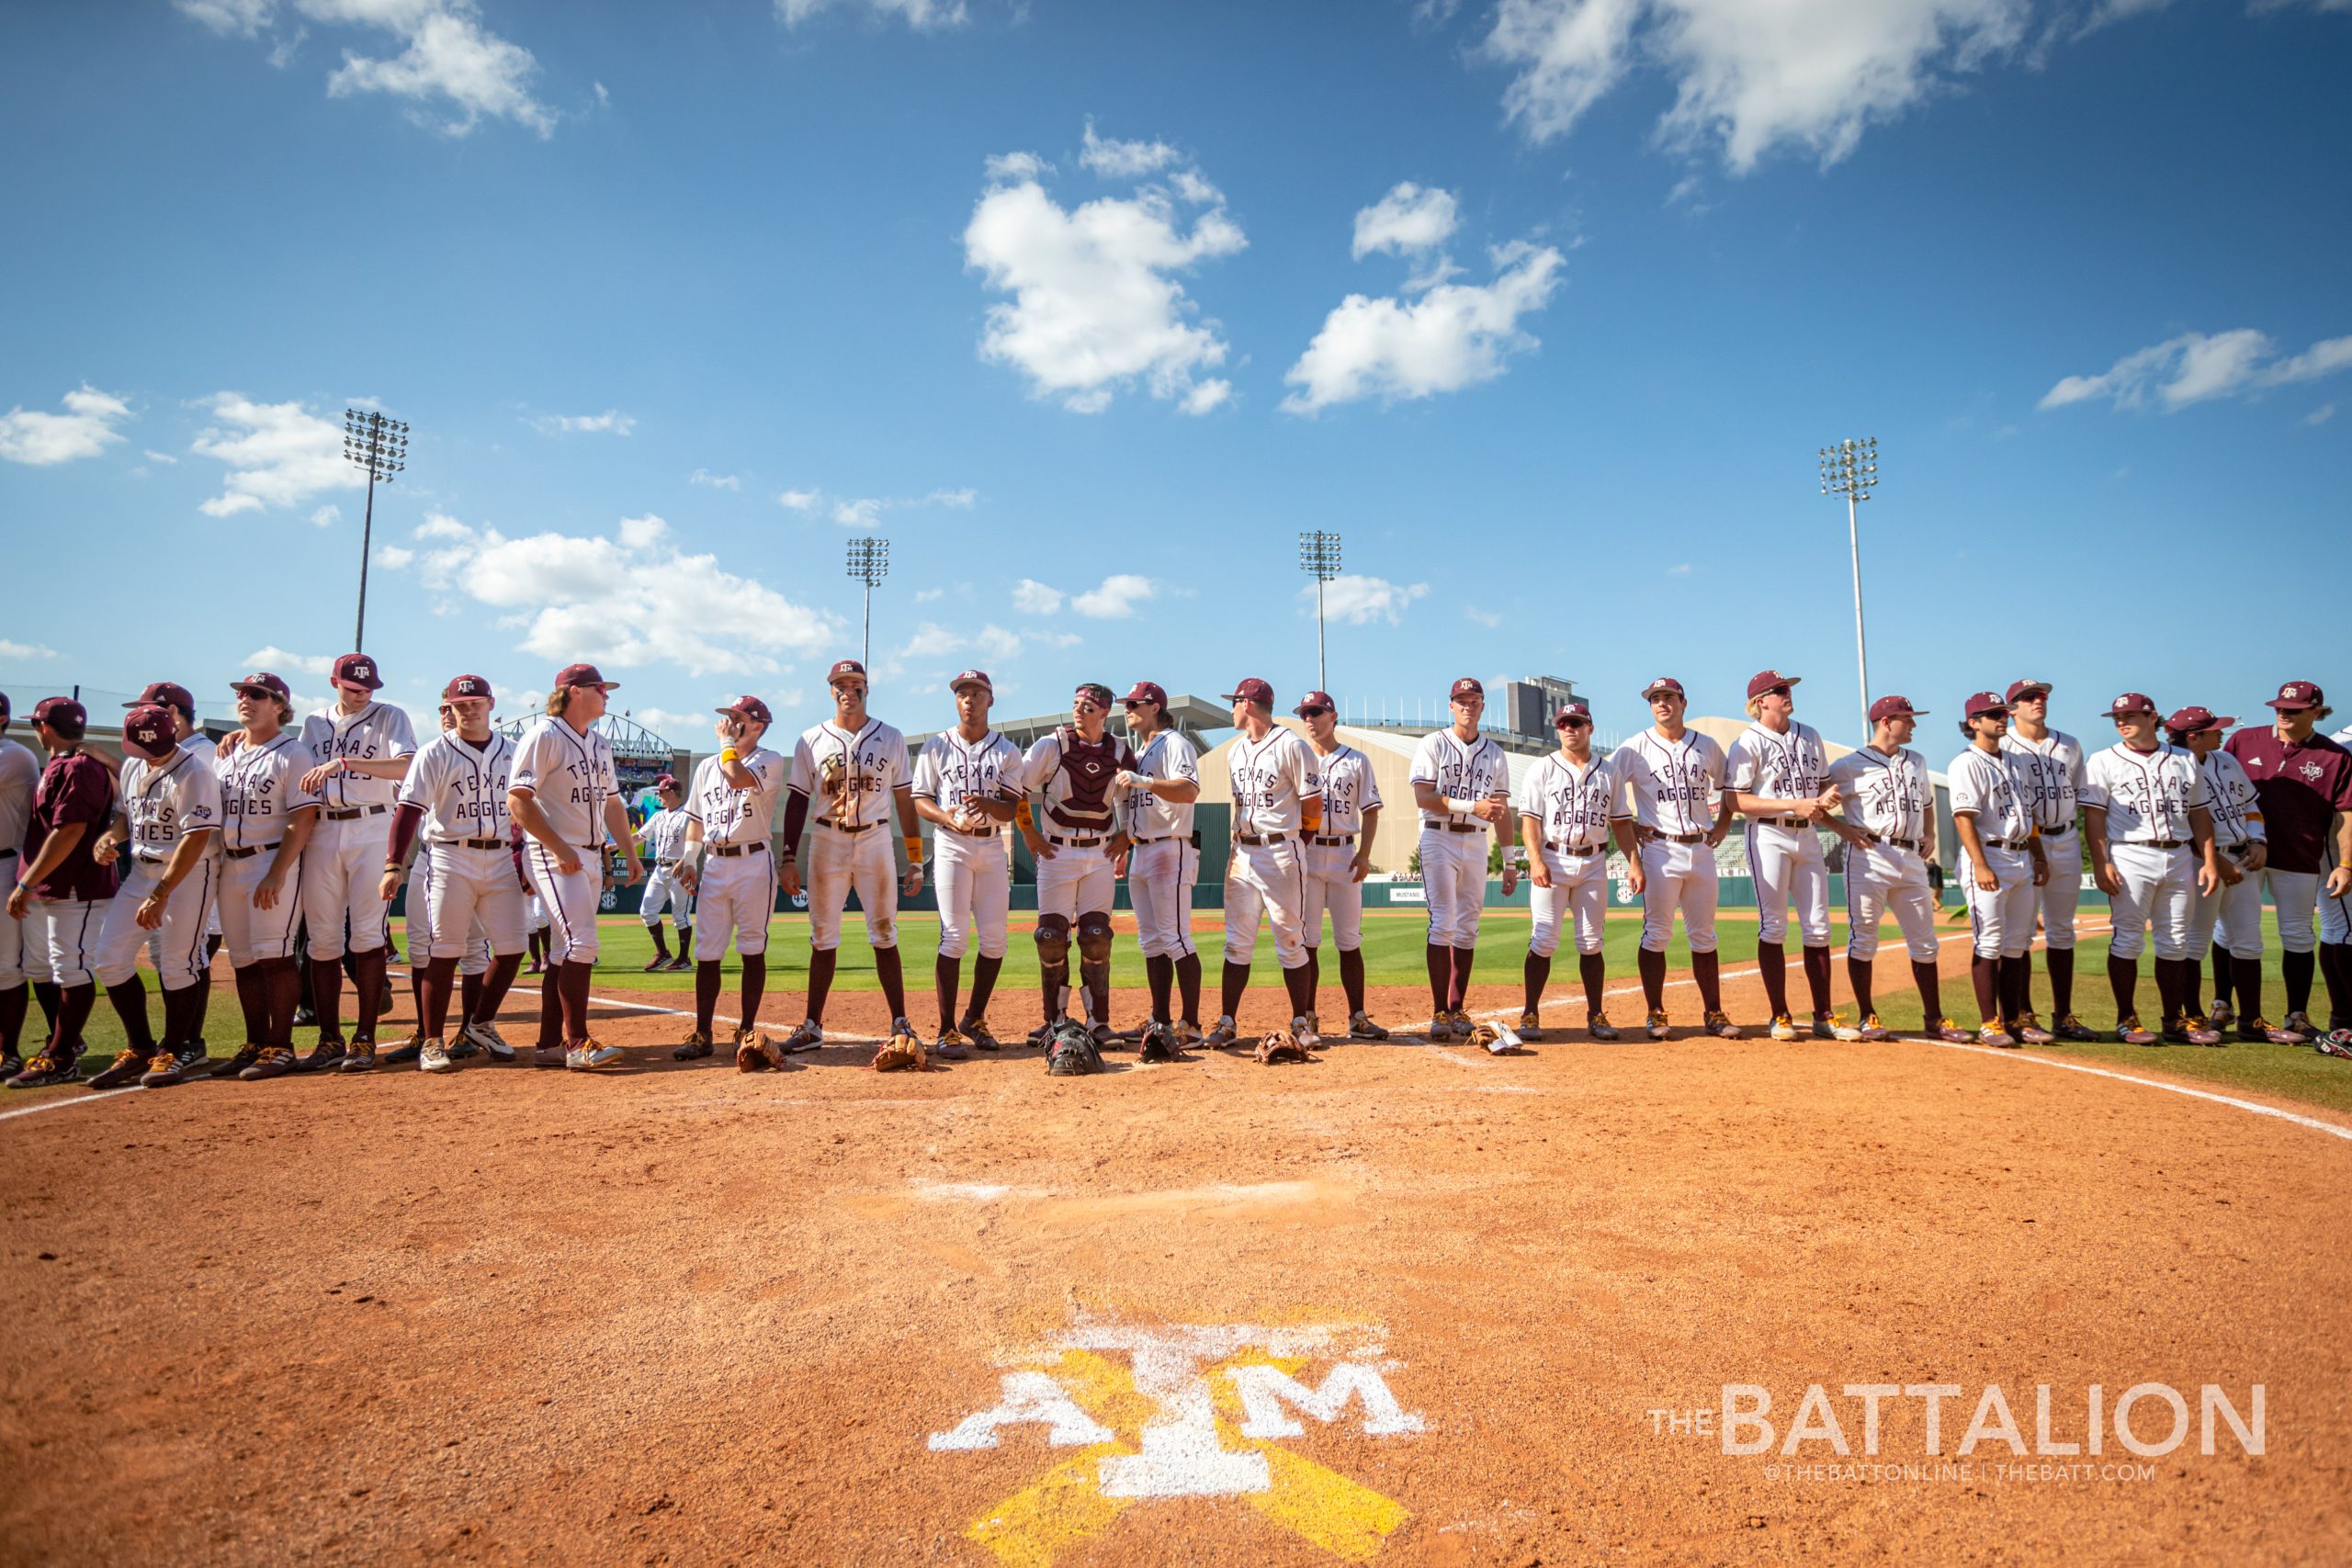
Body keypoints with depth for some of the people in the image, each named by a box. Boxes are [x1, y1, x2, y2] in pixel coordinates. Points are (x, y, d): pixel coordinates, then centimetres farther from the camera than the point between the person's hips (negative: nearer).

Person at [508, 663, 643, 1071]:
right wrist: (560, 849, -19)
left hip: (591, 857, 8)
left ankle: (550, 1045, 14)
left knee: (566, 951, 9)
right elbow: (518, 799, -16)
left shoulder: (601, 744, 17)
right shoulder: (543, 736, -9)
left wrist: (631, 852, 17)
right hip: (554, 857, -8)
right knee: (580, 944, -15)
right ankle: (577, 1043, -9)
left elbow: (612, 802, 23)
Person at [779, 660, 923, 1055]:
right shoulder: (811, 740, 6)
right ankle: (813, 1027, 13)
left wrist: (915, 860, 0)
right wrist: (790, 858, -1)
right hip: (826, 841, 1)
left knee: (884, 936, 0)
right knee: (822, 938, 5)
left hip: (875, 840, -1)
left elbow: (905, 801, 5)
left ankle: (900, 1025, 5)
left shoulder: (891, 738, 5)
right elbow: (798, 801, 7)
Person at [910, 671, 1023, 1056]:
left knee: (995, 939, 2)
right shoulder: (936, 746, 6)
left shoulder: (1007, 751, 8)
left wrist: (988, 804, -21)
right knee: (955, 937, -9)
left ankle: (974, 1019, 19)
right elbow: (920, 800, 4)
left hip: (993, 848, 3)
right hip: (952, 846, -2)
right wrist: (948, 817, -17)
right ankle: (947, 1030, -2)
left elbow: (1012, 809, 2)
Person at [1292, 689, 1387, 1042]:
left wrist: (1364, 854, -7)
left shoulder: (1357, 760, 8)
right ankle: (1308, 1017, 6)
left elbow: (1370, 811, 6)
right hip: (1305, 854, 0)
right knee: (1306, 939, 0)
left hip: (1344, 852, 0)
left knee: (1349, 939, 2)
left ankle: (1357, 1018, 6)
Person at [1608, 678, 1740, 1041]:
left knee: (1704, 936, 8)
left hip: (1702, 850, 3)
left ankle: (1713, 1014, 14)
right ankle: (1656, 1014, 6)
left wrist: (1720, 828, 8)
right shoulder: (1634, 749, -1)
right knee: (1656, 935, -2)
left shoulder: (1707, 748, 10)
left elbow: (1728, 791, 24)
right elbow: (1614, 808, -3)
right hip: (1660, 850, -3)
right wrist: (1633, 859, -9)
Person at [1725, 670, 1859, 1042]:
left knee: (1818, 927, 5)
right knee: (1773, 926, -2)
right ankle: (1780, 1016, 6)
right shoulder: (1749, 742, -6)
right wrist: (1794, 804, -18)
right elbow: (1737, 801, -12)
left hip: (1808, 836, 6)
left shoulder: (1810, 736, 13)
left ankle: (1823, 1016, 12)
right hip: (1769, 837, -6)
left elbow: (1824, 783, 20)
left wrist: (1826, 798, -5)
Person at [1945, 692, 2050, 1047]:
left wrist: (2039, 857, 16)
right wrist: (1980, 866, -23)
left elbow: (2027, 814, 23)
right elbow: (1963, 817, -16)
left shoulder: (2012, 762, 18)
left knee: (2018, 944, 10)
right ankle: (1989, 1024, -1)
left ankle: (2016, 1020, 17)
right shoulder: (1966, 764, -8)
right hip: (1989, 859, -8)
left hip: (2021, 860, 8)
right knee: (1989, 944, -6)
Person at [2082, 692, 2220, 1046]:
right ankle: (2126, 1019, 3)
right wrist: (2100, 864, -13)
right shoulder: (2103, 761, 3)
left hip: (2181, 858, 4)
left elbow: (2199, 812, 15)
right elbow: (2094, 815, -4)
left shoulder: (2185, 760, 15)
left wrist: (2209, 860, 6)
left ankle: (2175, 1020, 14)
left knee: (2175, 942, 7)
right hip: (2131, 857, -4)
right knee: (2127, 939, -4)